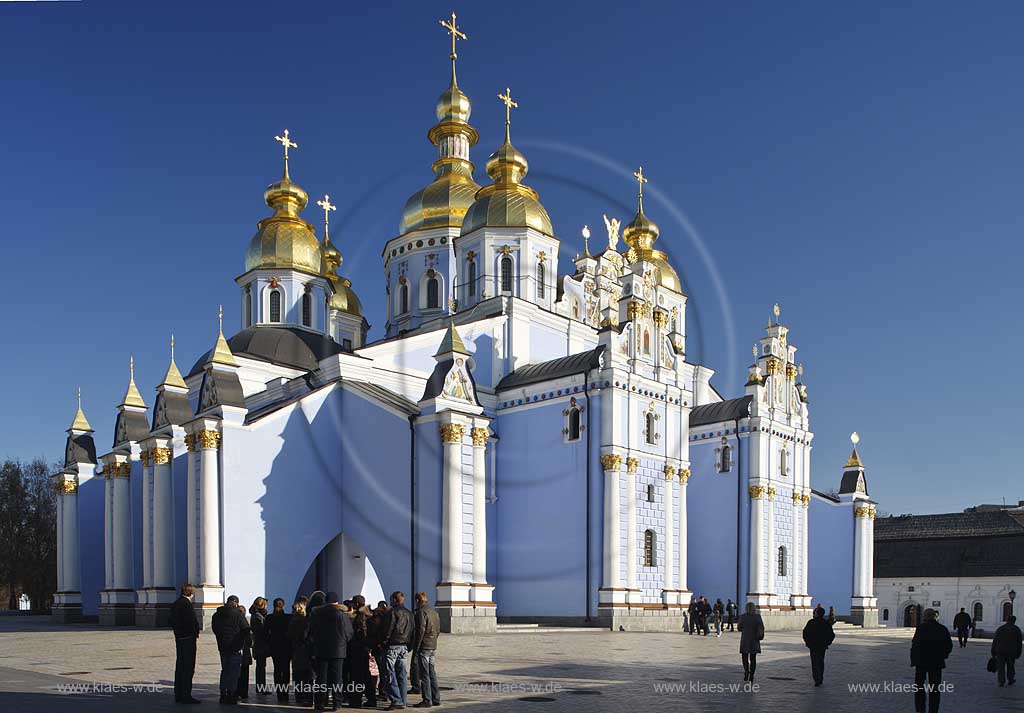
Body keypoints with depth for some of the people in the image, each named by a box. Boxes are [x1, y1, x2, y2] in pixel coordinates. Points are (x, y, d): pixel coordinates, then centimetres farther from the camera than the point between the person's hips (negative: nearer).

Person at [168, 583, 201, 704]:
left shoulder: (175, 604, 12)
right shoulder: (187, 603, -16)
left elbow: (173, 621, 15)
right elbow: (193, 621, -20)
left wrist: (177, 632, 12)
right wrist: (196, 633, -7)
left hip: (179, 638, 9)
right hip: (188, 638, -9)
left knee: (180, 666, 14)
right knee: (188, 667, -5)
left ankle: (178, 694, 19)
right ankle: (186, 695, -5)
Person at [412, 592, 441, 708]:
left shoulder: (421, 612, -11)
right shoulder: (434, 612, 15)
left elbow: (420, 630, -17)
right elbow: (438, 630, 18)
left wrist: (416, 649, -13)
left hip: (423, 647, -8)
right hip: (433, 647, 8)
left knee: (424, 674, -4)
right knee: (432, 673, 13)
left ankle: (427, 700, -4)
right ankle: (436, 699, 15)